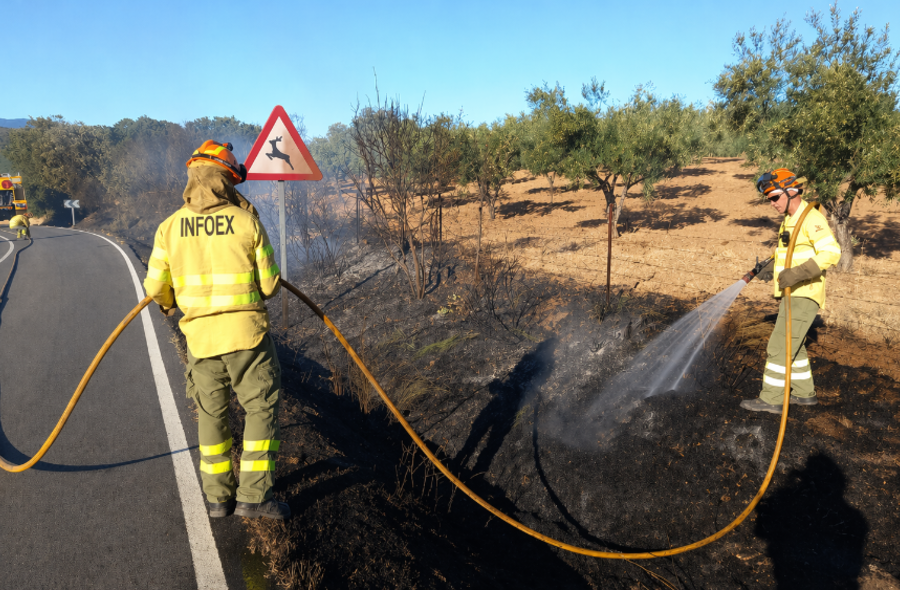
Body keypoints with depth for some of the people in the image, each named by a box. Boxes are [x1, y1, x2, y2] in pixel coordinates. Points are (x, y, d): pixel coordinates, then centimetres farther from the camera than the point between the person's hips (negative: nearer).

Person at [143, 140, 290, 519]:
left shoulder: (170, 227, 2)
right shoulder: (247, 221, -5)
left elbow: (156, 286, 6)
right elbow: (270, 284, -3)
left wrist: (169, 305, 28)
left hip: (199, 335, 3)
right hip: (247, 331, -3)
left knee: (211, 414, 16)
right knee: (261, 408, 8)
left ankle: (218, 496, 23)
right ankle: (253, 496, 7)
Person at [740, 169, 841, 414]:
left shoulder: (811, 217, -16)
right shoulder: (790, 219, 15)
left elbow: (831, 253, -26)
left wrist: (797, 273, -33)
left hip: (803, 296, -10)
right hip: (792, 295, 10)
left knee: (780, 345, -8)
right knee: (793, 345, 18)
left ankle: (771, 399, -1)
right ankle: (804, 393, 29)